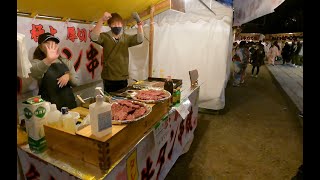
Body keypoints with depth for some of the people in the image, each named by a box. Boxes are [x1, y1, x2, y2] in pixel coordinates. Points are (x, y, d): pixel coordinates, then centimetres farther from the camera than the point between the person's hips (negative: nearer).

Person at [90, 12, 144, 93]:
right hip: (109, 78, -3)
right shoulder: (105, 37, -3)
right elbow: (93, 37, -22)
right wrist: (102, 20, -32)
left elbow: (139, 40, -6)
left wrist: (139, 25, -23)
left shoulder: (126, 38, 7)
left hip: (123, 78, 3)